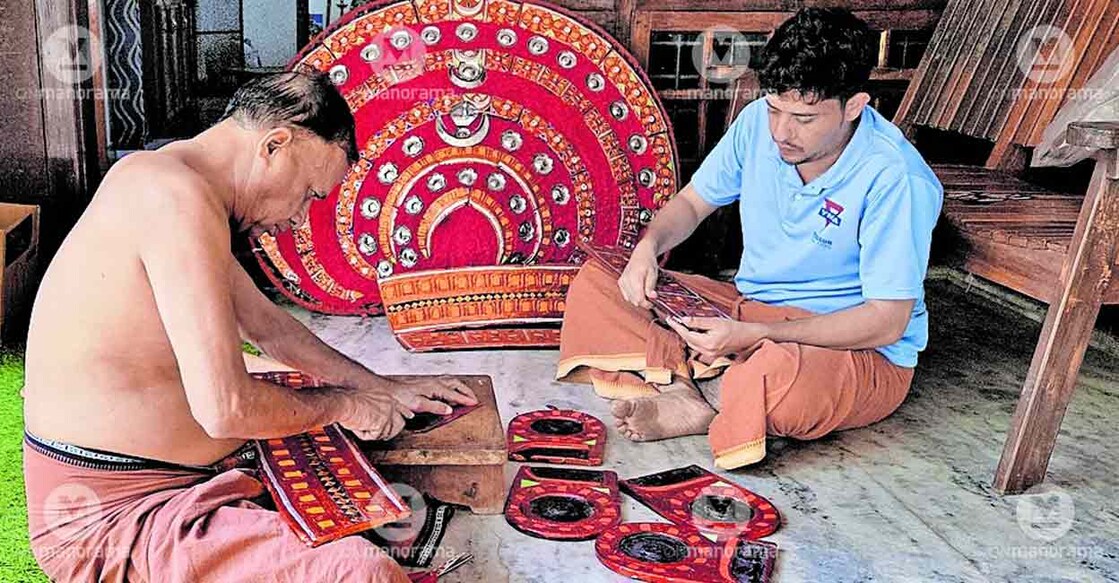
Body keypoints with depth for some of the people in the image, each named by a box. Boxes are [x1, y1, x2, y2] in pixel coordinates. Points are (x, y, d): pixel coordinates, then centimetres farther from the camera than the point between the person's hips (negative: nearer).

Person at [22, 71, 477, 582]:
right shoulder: (181, 200, -23)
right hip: (112, 516, -10)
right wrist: (344, 405, -9)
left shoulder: (172, 180, 11)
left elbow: (265, 324, 20)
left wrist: (385, 391, 17)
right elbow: (226, 408, -28)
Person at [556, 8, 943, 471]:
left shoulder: (896, 180, -23)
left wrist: (755, 336, -31)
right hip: (749, 307, 6)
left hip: (863, 352, -6)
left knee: (774, 374, -44)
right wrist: (648, 247, -13)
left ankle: (690, 391, -13)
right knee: (592, 282, -6)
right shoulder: (759, 122, -5)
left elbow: (887, 322, -23)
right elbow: (693, 201, 10)